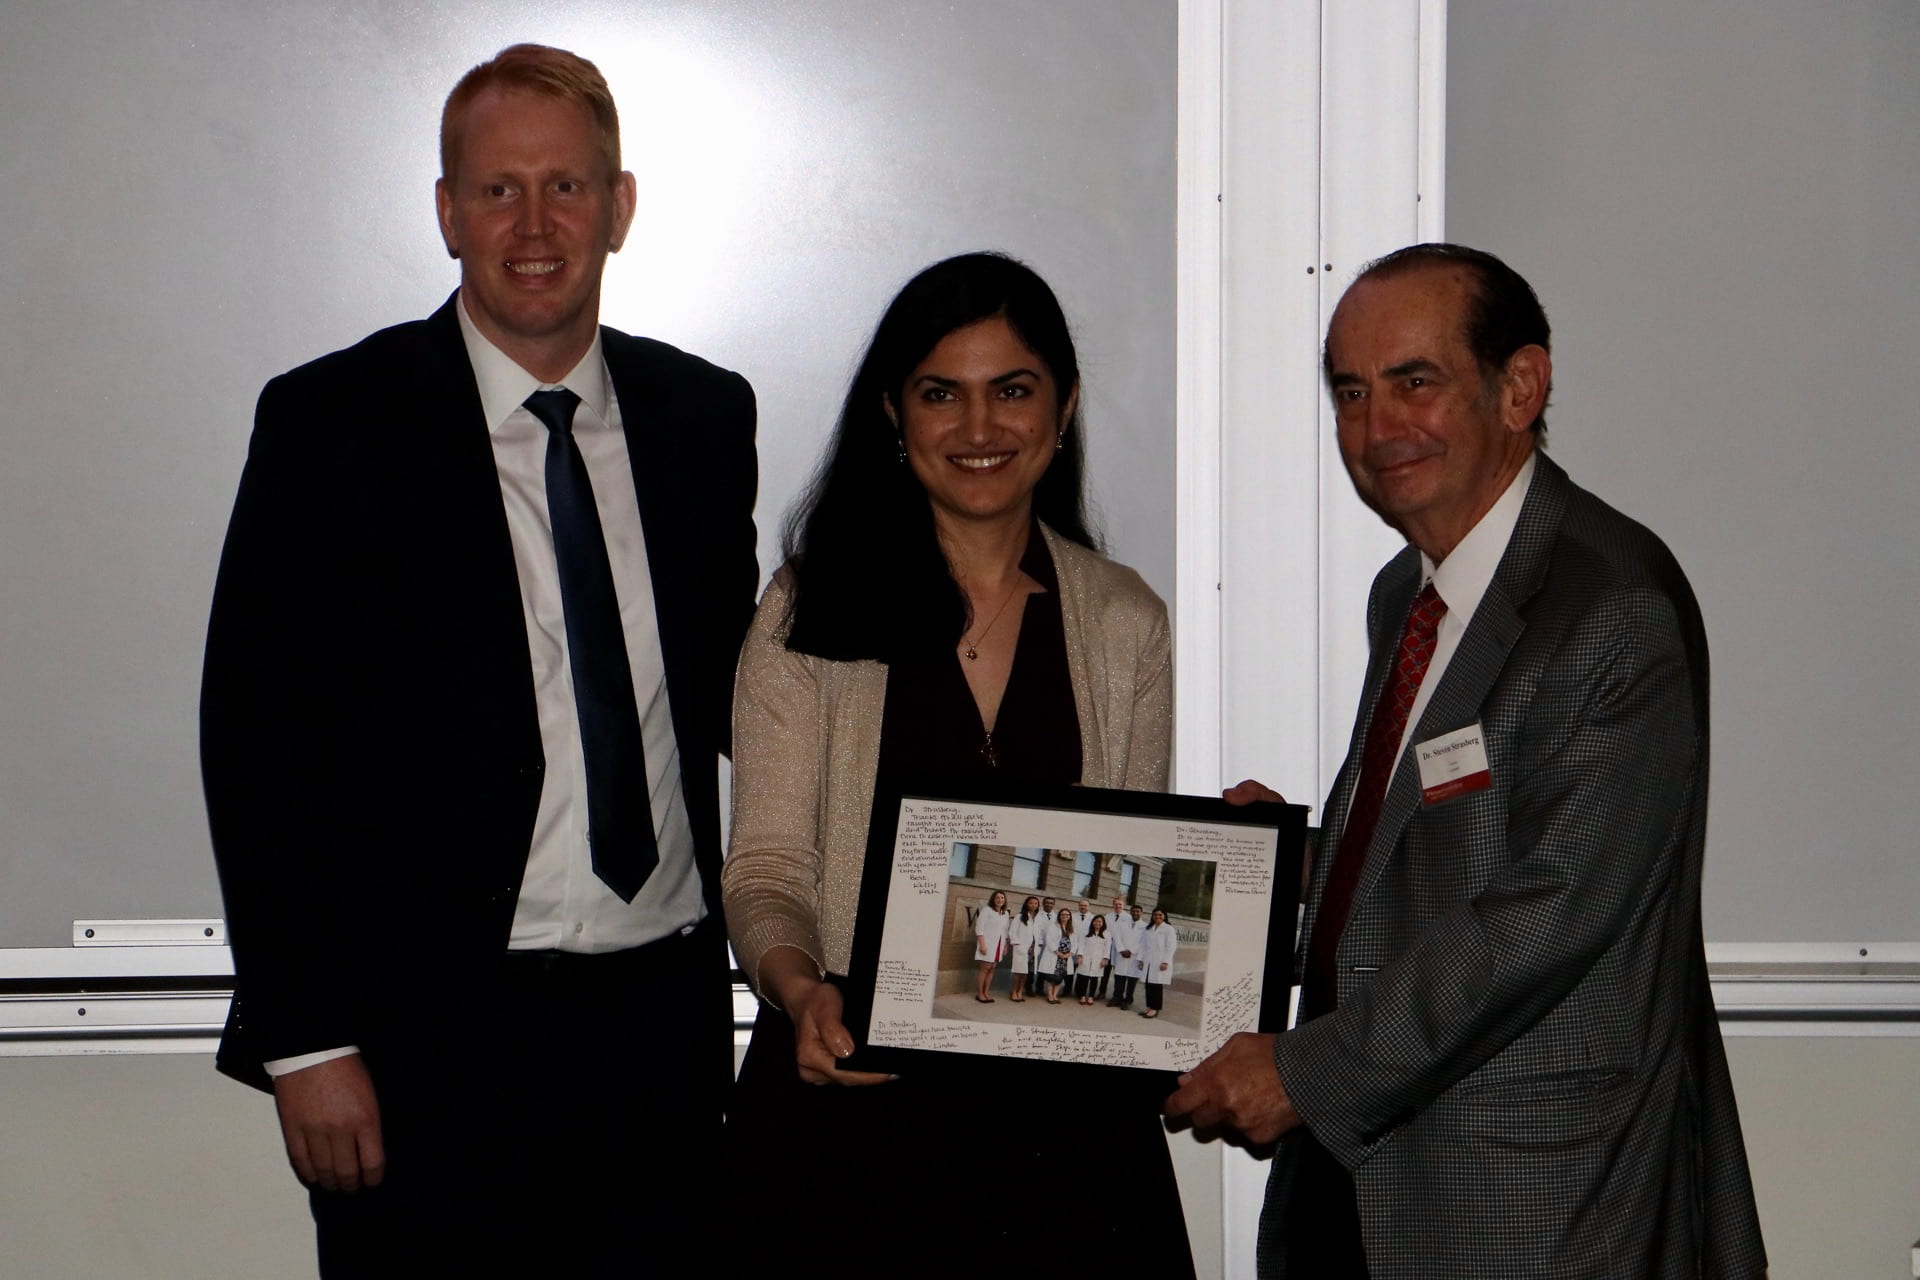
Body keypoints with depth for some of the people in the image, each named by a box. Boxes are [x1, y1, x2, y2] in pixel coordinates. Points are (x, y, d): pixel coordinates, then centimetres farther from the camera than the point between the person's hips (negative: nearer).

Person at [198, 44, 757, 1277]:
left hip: (670, 1022, 4)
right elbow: (257, 739, -6)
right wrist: (304, 1041, -11)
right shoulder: (333, 421, -5)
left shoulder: (704, 415, 7)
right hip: (436, 1043, -3)